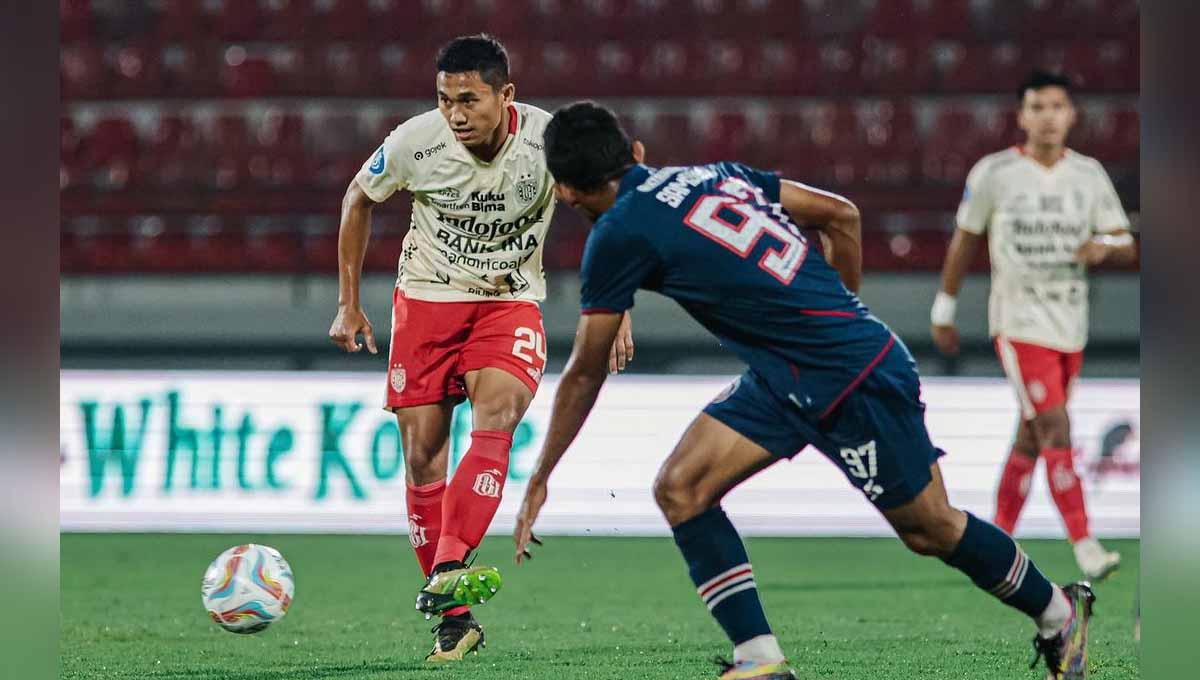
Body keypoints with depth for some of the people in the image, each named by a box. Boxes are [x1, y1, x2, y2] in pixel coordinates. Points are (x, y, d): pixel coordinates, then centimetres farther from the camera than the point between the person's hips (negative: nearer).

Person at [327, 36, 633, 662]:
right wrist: (348, 304, 4)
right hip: (425, 301, 1)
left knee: (495, 418, -28)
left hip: (510, 304, -1)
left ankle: (447, 574, -39)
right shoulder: (414, 143, -17)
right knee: (423, 454, -4)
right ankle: (454, 620, 6)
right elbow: (358, 200, 4)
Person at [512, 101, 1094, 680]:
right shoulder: (712, 174, 6)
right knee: (680, 488, -1)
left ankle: (1058, 612, 29)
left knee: (930, 530, 8)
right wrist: (841, 309, 24)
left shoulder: (618, 236, -14)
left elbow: (583, 376, -5)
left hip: (860, 381, -9)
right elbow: (841, 214, 10)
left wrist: (539, 481, 5)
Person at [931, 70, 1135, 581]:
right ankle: (1085, 548, -22)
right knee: (1056, 429, -17)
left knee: (1032, 438, 12)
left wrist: (1105, 247, -19)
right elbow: (964, 243, 6)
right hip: (1020, 323, -5)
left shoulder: (1088, 174, 4)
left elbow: (1126, 247, 5)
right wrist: (944, 310, 10)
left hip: (1070, 324, 5)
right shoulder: (993, 174, -5)